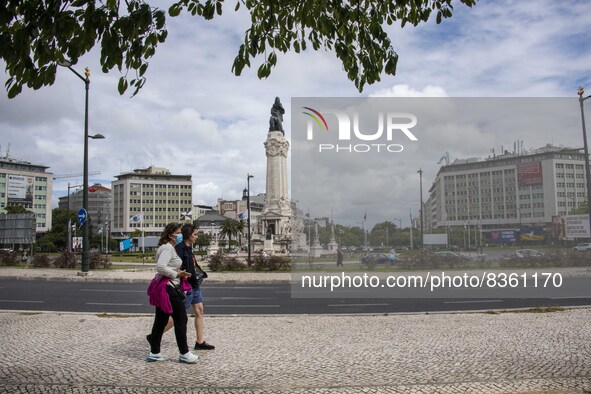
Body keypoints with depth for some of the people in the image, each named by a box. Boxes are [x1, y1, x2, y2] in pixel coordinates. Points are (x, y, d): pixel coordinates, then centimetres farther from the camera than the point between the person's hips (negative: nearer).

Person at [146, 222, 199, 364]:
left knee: (161, 320, 14)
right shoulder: (168, 248, -15)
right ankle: (184, 353, 6)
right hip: (168, 288, -11)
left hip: (162, 287, 11)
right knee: (181, 320, -2)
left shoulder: (169, 248, 18)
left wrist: (180, 274, 13)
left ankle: (154, 353, 22)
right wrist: (176, 274, -19)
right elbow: (160, 267, -29)